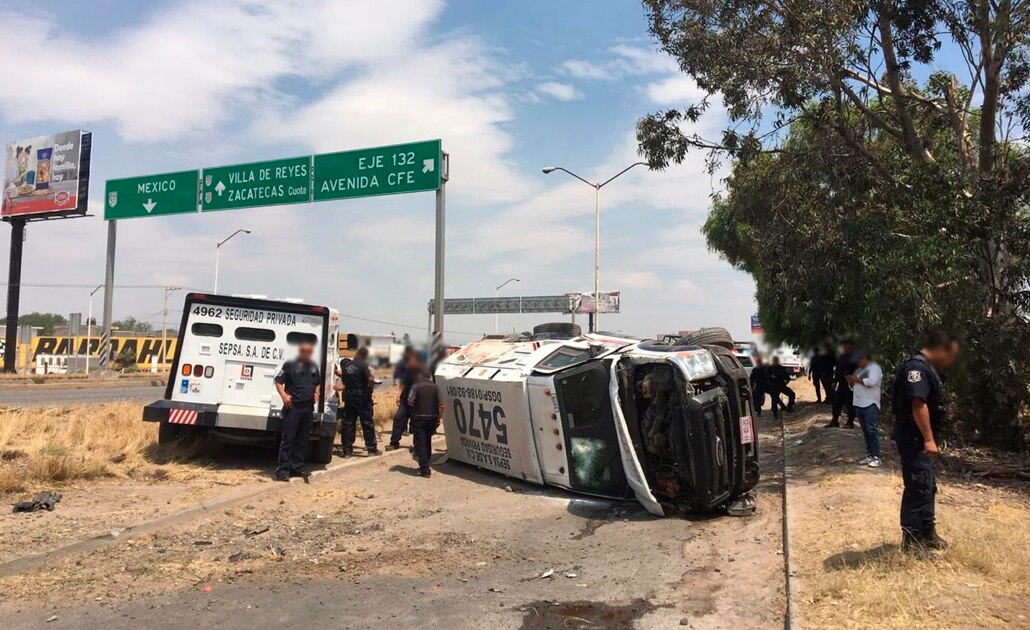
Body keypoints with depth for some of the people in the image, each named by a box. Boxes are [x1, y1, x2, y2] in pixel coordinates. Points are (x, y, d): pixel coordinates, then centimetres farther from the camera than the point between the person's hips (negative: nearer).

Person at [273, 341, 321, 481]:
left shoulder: (314, 367, 14)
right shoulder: (290, 365, -4)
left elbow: (318, 383, 26)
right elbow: (278, 382, -4)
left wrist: (316, 393, 8)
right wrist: (284, 396, -18)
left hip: (308, 408, 6)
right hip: (292, 408, -6)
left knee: (303, 440, 11)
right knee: (287, 439, -4)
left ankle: (297, 468, 20)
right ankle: (282, 471, 0)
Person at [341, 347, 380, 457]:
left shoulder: (347, 365, 7)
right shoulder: (363, 365, -11)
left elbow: (344, 380, 13)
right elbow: (370, 379, -23)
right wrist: (370, 388, -6)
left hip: (348, 396, 5)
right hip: (361, 397, -5)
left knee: (348, 423, 7)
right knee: (367, 422, 3)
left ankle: (347, 450, 8)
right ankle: (371, 448, 8)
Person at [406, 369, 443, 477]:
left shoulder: (416, 386, -7)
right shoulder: (435, 387, 3)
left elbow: (410, 401, -18)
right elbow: (441, 405, -2)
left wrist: (414, 406, 4)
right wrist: (439, 418, 6)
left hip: (419, 418, -4)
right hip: (432, 418, 4)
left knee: (420, 444, -1)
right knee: (428, 443, 18)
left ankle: (425, 469, -6)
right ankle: (425, 465, 30)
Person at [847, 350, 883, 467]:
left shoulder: (874, 367, -4)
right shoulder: (859, 370, 21)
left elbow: (871, 382, -21)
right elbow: (854, 387, 26)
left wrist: (857, 379, -10)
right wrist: (851, 382, 5)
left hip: (870, 404, -8)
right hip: (859, 404, 8)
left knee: (872, 430, -10)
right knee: (865, 431, 9)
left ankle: (876, 457, -9)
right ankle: (869, 455, 13)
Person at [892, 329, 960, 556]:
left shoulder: (927, 368, 15)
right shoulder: (917, 367, -19)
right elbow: (918, 404, -27)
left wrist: (930, 439, 22)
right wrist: (929, 439, -26)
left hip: (924, 439, 11)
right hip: (915, 440, -11)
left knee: (929, 487, 18)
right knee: (918, 488, -6)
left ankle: (927, 533, 31)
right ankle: (911, 539, 2)